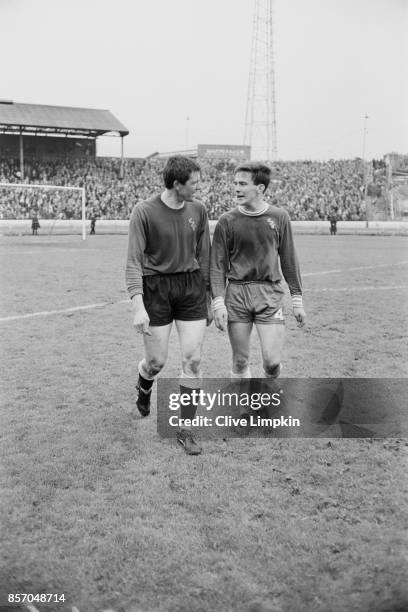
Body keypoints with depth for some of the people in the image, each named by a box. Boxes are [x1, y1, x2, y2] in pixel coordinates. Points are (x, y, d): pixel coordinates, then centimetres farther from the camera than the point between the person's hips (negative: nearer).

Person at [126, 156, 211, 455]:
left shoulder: (198, 209, 2)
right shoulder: (144, 212, -11)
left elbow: (204, 256, 11)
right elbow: (134, 261, -11)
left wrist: (209, 296, 13)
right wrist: (138, 307, -18)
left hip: (192, 287, 3)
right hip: (156, 288, -3)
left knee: (193, 360, -1)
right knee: (157, 361, 4)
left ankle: (185, 429, 12)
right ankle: (144, 387, 43)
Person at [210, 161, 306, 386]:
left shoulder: (279, 217, 3)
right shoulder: (227, 221, 1)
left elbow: (289, 260, 9)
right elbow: (218, 264, 2)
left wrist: (297, 300, 8)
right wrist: (218, 302, -7)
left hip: (270, 293, 0)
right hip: (236, 294, 0)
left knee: (272, 361, -7)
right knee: (240, 362, 5)